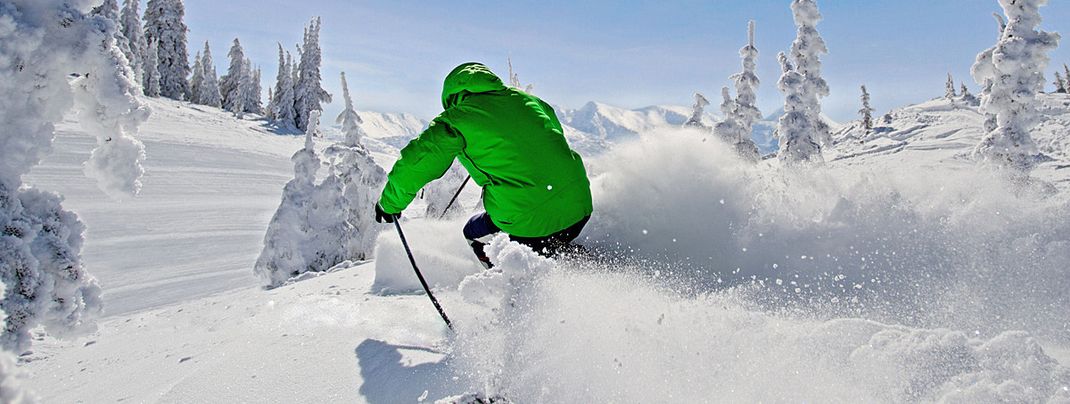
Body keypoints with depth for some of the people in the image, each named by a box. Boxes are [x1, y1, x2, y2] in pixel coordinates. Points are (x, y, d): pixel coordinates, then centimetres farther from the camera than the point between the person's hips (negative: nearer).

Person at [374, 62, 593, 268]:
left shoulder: (456, 119, 1)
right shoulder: (528, 99, 15)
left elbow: (415, 164, 2)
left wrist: (389, 204, 19)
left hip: (528, 224, -5)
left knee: (474, 234, 23)